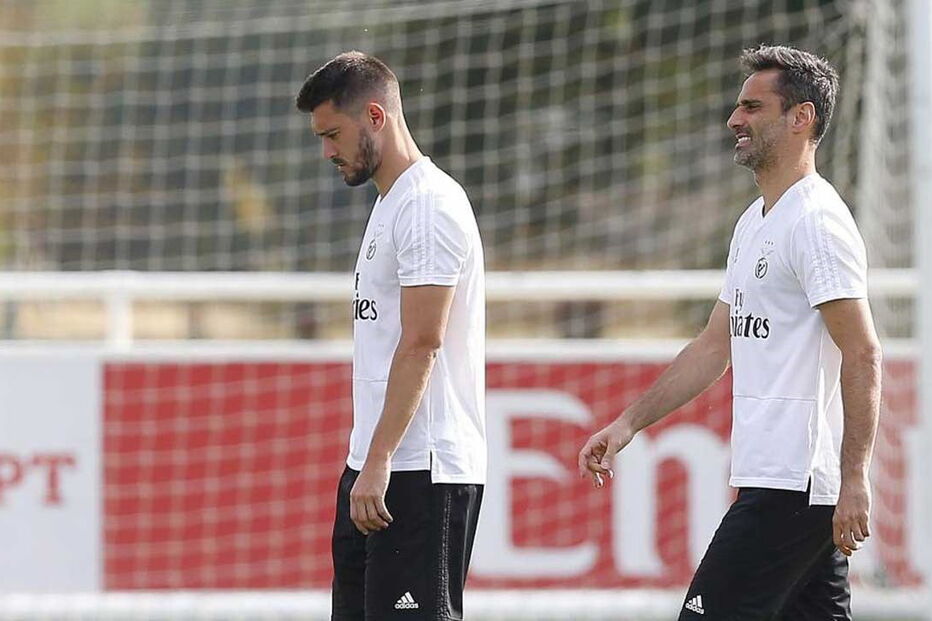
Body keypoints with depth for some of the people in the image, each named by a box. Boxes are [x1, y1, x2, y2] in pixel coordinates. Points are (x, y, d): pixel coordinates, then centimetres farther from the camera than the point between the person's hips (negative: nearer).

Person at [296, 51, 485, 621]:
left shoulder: (429, 205, -13)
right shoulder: (390, 204, 20)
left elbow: (422, 344, -20)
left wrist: (378, 463, -24)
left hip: (422, 470, -11)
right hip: (375, 468, 11)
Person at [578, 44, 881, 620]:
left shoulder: (818, 221, -12)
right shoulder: (754, 224, 20)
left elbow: (863, 356, -17)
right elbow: (714, 347, 26)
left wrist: (854, 480, -22)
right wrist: (629, 422, 20)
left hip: (789, 485, -10)